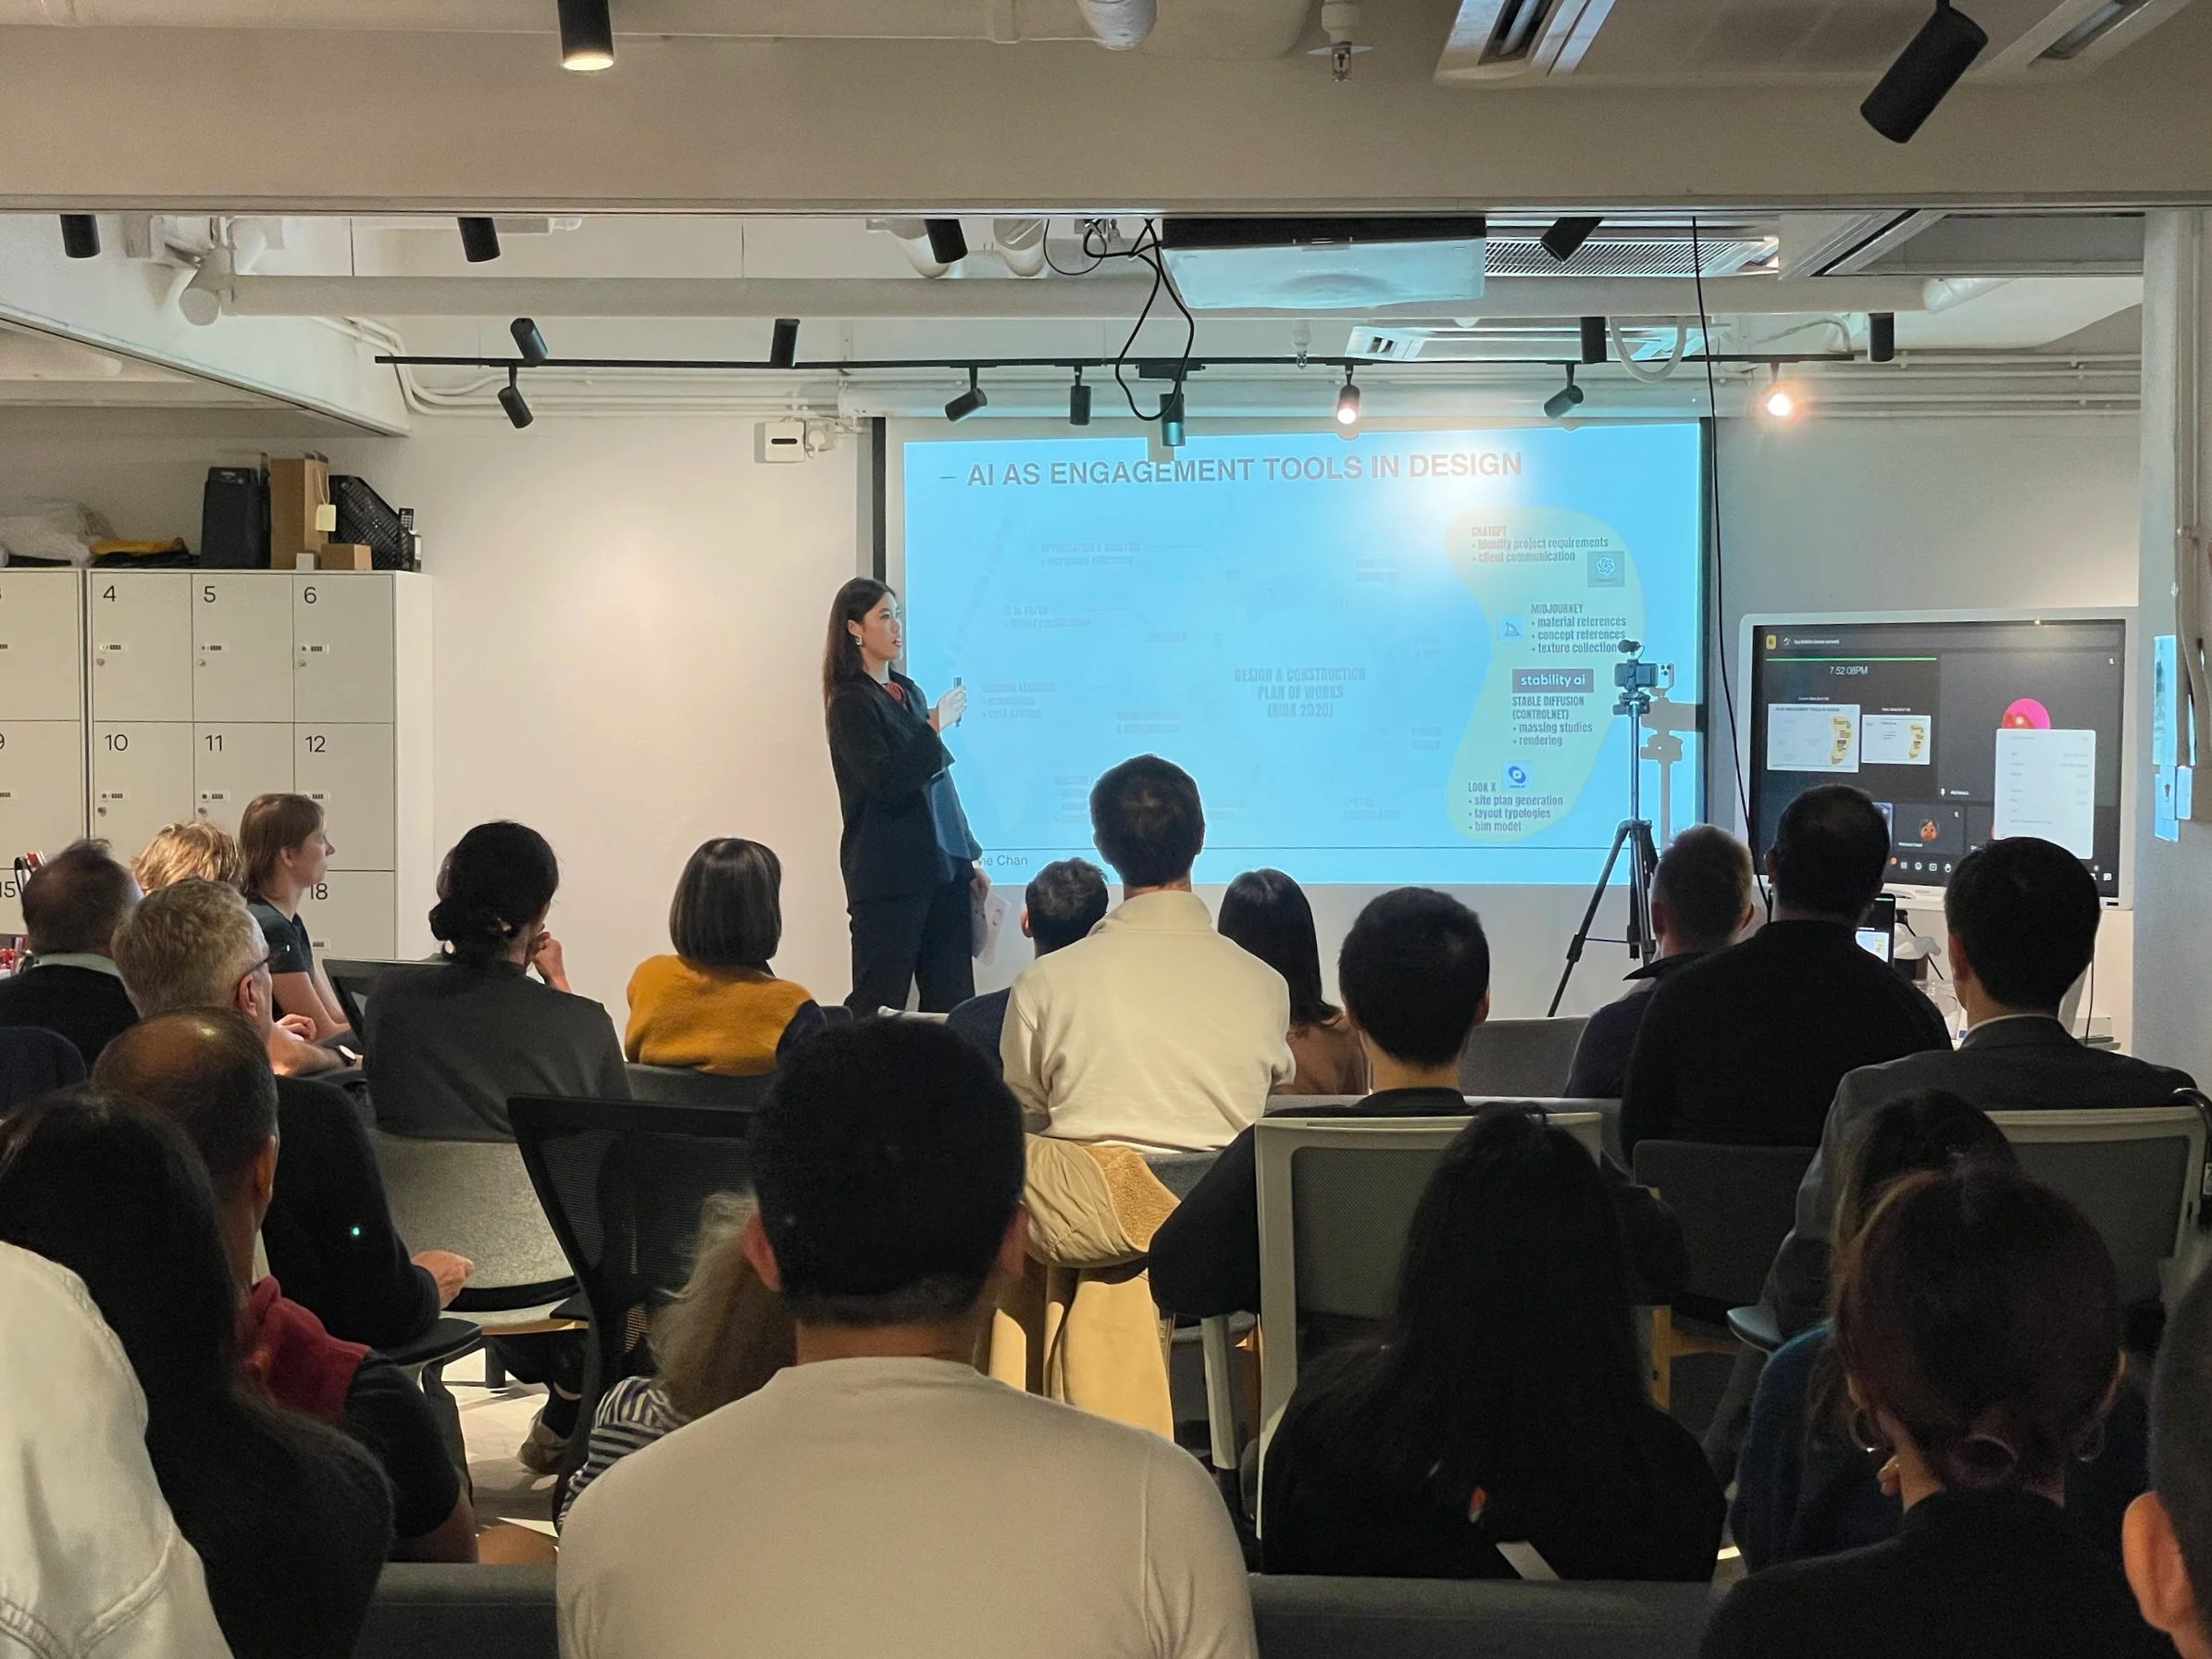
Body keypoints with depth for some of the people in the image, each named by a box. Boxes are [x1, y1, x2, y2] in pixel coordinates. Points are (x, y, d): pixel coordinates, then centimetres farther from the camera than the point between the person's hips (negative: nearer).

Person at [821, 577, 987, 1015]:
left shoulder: (909, 693, 16)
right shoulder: (850, 704, -7)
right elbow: (887, 784, -17)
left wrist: (968, 860, 19)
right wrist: (934, 728, -18)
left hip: (941, 871, 7)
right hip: (889, 876, -7)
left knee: (954, 1004, 3)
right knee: (879, 1004, -5)